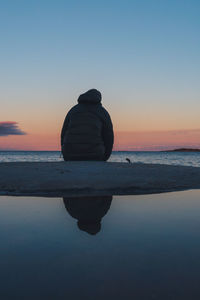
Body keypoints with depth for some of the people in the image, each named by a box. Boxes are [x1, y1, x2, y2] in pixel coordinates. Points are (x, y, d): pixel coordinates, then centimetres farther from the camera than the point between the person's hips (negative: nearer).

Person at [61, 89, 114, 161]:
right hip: (93, 155, -3)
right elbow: (109, 137, 8)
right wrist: (104, 159, 20)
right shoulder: (103, 112, 12)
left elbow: (64, 134, 16)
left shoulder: (73, 110, 20)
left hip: (71, 154, 3)